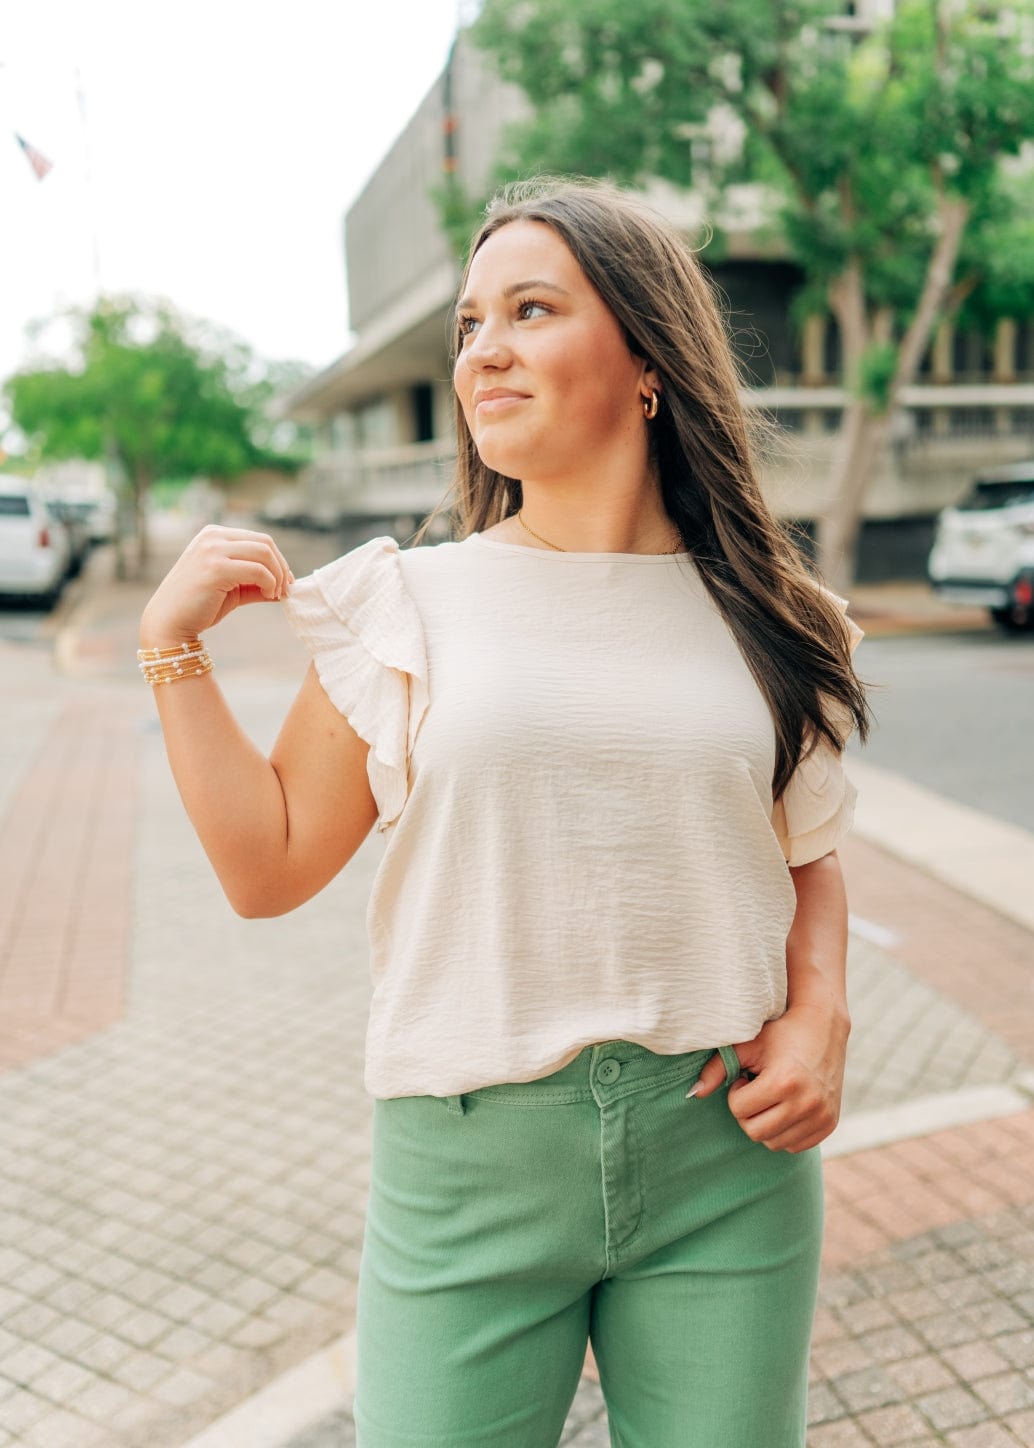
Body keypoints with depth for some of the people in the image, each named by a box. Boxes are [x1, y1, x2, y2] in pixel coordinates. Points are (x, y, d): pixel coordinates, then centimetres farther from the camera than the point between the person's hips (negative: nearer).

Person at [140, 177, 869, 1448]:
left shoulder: (755, 617, 1)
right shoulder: (411, 605, -2)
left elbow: (808, 856, 12)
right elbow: (267, 865, -1)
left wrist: (821, 1015, -6)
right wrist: (173, 642, -6)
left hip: (727, 1158, 2)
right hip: (469, 1156, -1)